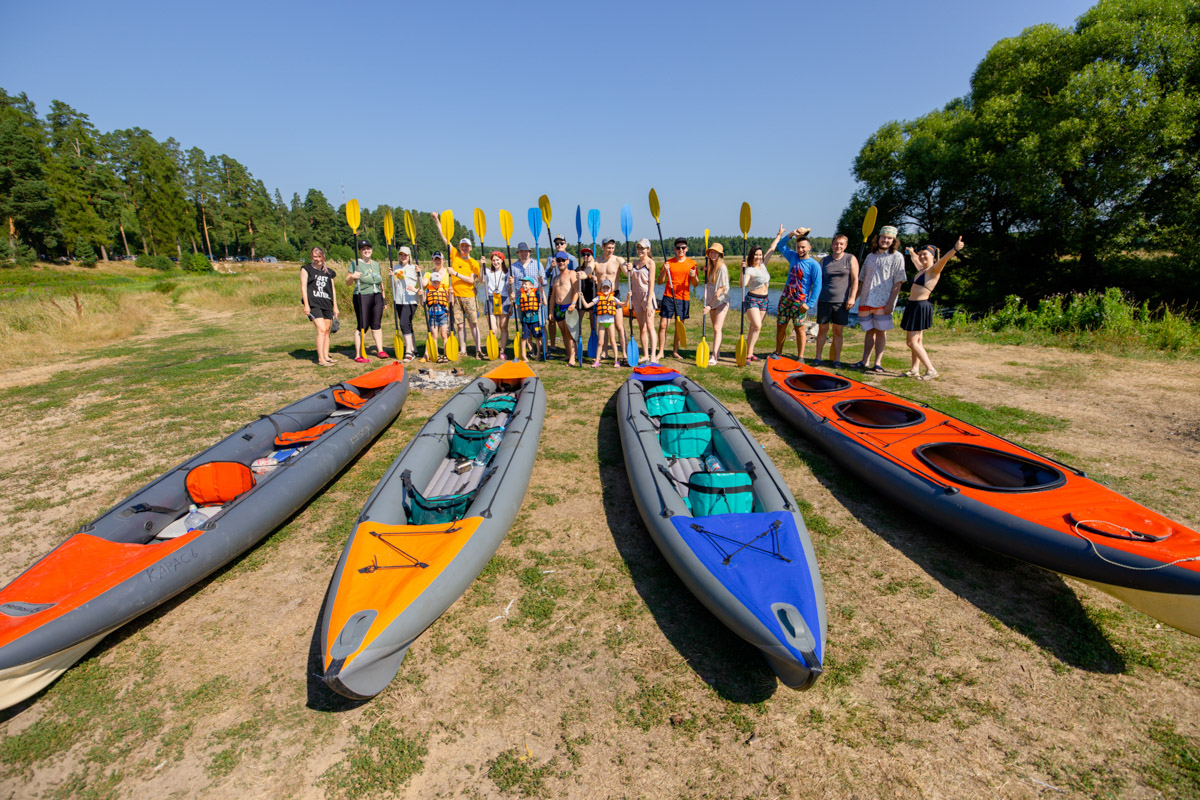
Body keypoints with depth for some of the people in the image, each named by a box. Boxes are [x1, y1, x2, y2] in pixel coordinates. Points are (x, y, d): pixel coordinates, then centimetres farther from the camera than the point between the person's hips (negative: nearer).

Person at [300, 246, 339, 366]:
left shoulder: (328, 272, 18)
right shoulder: (306, 269, 5)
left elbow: (333, 289, 20)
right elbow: (303, 287, 0)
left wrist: (335, 306, 16)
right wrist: (306, 305, -9)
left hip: (327, 304, 5)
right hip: (313, 304, -5)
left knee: (327, 330, 6)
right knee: (321, 329, -16)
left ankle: (326, 356, 14)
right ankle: (320, 359, -15)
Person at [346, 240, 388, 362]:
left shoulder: (376, 264, 17)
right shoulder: (355, 263, 0)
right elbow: (347, 281, -2)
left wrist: (383, 295, 21)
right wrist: (353, 277, -23)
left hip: (377, 297, 5)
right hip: (362, 297, -5)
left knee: (377, 325, 6)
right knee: (362, 326, -6)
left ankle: (380, 351, 13)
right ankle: (359, 355, -3)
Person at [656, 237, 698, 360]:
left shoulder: (691, 263, 7)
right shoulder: (668, 262, 5)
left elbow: (695, 284, 6)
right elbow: (660, 281, 3)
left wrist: (694, 276, -15)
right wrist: (664, 271, -14)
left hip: (684, 298, 1)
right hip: (668, 297, 0)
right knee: (663, 325, -6)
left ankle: (675, 351, 17)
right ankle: (661, 352, 2)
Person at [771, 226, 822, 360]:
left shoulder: (814, 265, -7)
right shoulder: (793, 256, 9)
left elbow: (817, 286, -9)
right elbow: (781, 246, 23)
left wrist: (809, 304, -16)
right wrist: (791, 234, 9)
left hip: (799, 301, -5)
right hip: (785, 297, 5)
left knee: (799, 328, -3)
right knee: (781, 326, 7)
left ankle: (800, 357, 3)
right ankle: (778, 353, 19)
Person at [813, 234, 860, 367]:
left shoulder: (851, 259, 5)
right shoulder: (824, 260, 10)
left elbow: (855, 279, 1)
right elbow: (818, 280, 15)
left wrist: (852, 297, -9)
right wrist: (816, 296, 8)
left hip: (842, 301, -1)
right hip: (824, 300, 1)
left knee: (838, 331, 2)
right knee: (822, 329, 4)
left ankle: (837, 359, 8)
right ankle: (818, 357, 13)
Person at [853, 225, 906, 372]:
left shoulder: (897, 257, 0)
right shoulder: (870, 256, 15)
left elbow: (898, 283, -6)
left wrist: (891, 302, -14)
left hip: (883, 302, -4)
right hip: (866, 301, 5)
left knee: (881, 331, -2)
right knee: (869, 331, 9)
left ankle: (878, 363, 1)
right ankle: (865, 361, 12)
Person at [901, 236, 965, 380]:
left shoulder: (934, 270, -8)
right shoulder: (921, 269, 16)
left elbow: (943, 259, -31)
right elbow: (915, 259, 39)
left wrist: (955, 249, -51)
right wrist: (911, 253, 59)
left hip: (921, 307, -9)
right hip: (913, 306, 9)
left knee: (912, 342, -10)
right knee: (917, 340, 12)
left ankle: (931, 370, -6)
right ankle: (915, 369, 19)